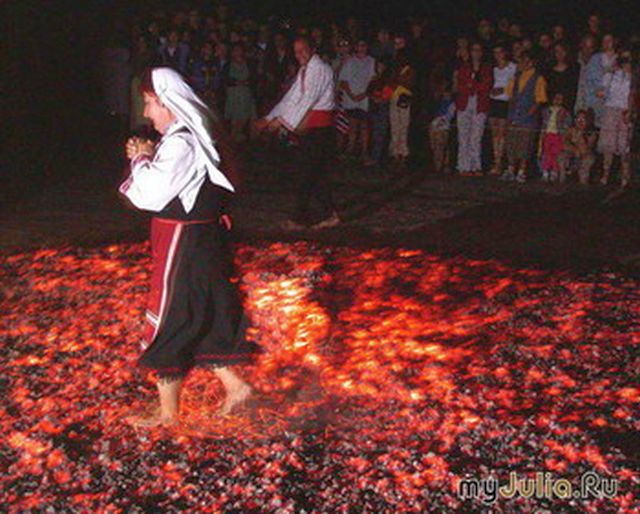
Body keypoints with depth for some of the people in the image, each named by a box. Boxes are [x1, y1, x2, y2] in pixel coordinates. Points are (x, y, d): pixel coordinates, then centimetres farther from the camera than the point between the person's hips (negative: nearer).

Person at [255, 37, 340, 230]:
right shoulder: (303, 71, 18)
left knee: (308, 173, -7)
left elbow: (308, 98, -18)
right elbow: (292, 97, 22)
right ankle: (330, 214, 12)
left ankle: (300, 219, -2)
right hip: (306, 128, 9)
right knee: (315, 174, 8)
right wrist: (269, 119, 16)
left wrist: (283, 121, -19)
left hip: (318, 126, -9)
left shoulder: (320, 69, -11)